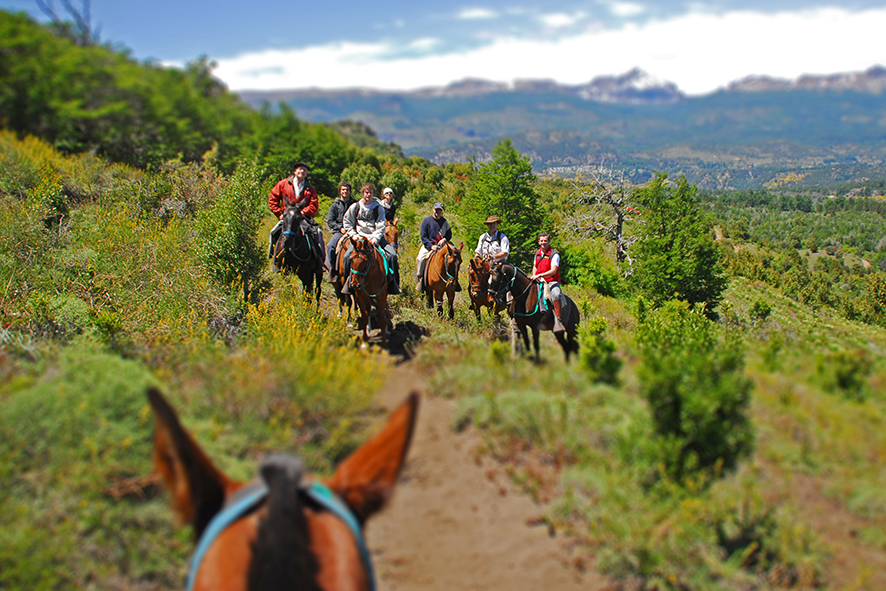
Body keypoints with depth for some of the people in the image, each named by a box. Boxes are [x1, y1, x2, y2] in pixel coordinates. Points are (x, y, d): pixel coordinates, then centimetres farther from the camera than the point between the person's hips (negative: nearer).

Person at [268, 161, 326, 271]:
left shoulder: (310, 189, 13)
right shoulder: (283, 184, 10)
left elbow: (314, 204, 2)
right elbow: (272, 199, 10)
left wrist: (303, 212, -15)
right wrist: (280, 214, 1)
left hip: (304, 217, 0)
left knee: (316, 232, -24)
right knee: (274, 233, -19)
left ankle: (320, 258, -17)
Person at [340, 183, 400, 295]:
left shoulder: (379, 208, 3)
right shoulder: (355, 207, 6)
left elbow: (380, 226, -3)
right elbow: (346, 222, 12)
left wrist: (375, 239, -19)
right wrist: (353, 234, -1)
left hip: (375, 237, 0)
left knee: (392, 255, -19)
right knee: (348, 256, -23)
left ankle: (393, 283, -7)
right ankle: (348, 282, -5)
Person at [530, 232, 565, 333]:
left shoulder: (554, 254, -7)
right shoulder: (537, 253, 12)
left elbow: (553, 271, -18)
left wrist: (540, 275, -27)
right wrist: (534, 276, 9)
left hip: (552, 282, -6)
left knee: (555, 295, -35)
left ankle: (558, 320, -37)